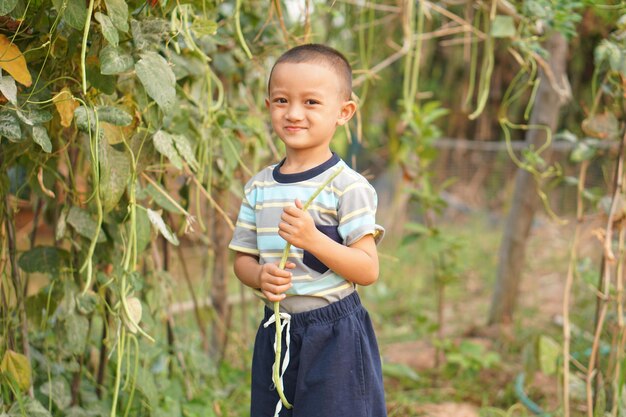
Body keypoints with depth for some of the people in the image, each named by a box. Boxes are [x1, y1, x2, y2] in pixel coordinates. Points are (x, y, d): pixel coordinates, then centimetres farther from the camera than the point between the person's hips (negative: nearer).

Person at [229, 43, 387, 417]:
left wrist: (313, 239, -27)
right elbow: (243, 258, 11)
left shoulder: (348, 186, -11)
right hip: (276, 333, 5)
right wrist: (261, 277, -12)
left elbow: (368, 270, -14)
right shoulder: (258, 188, 6)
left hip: (334, 334, -5)